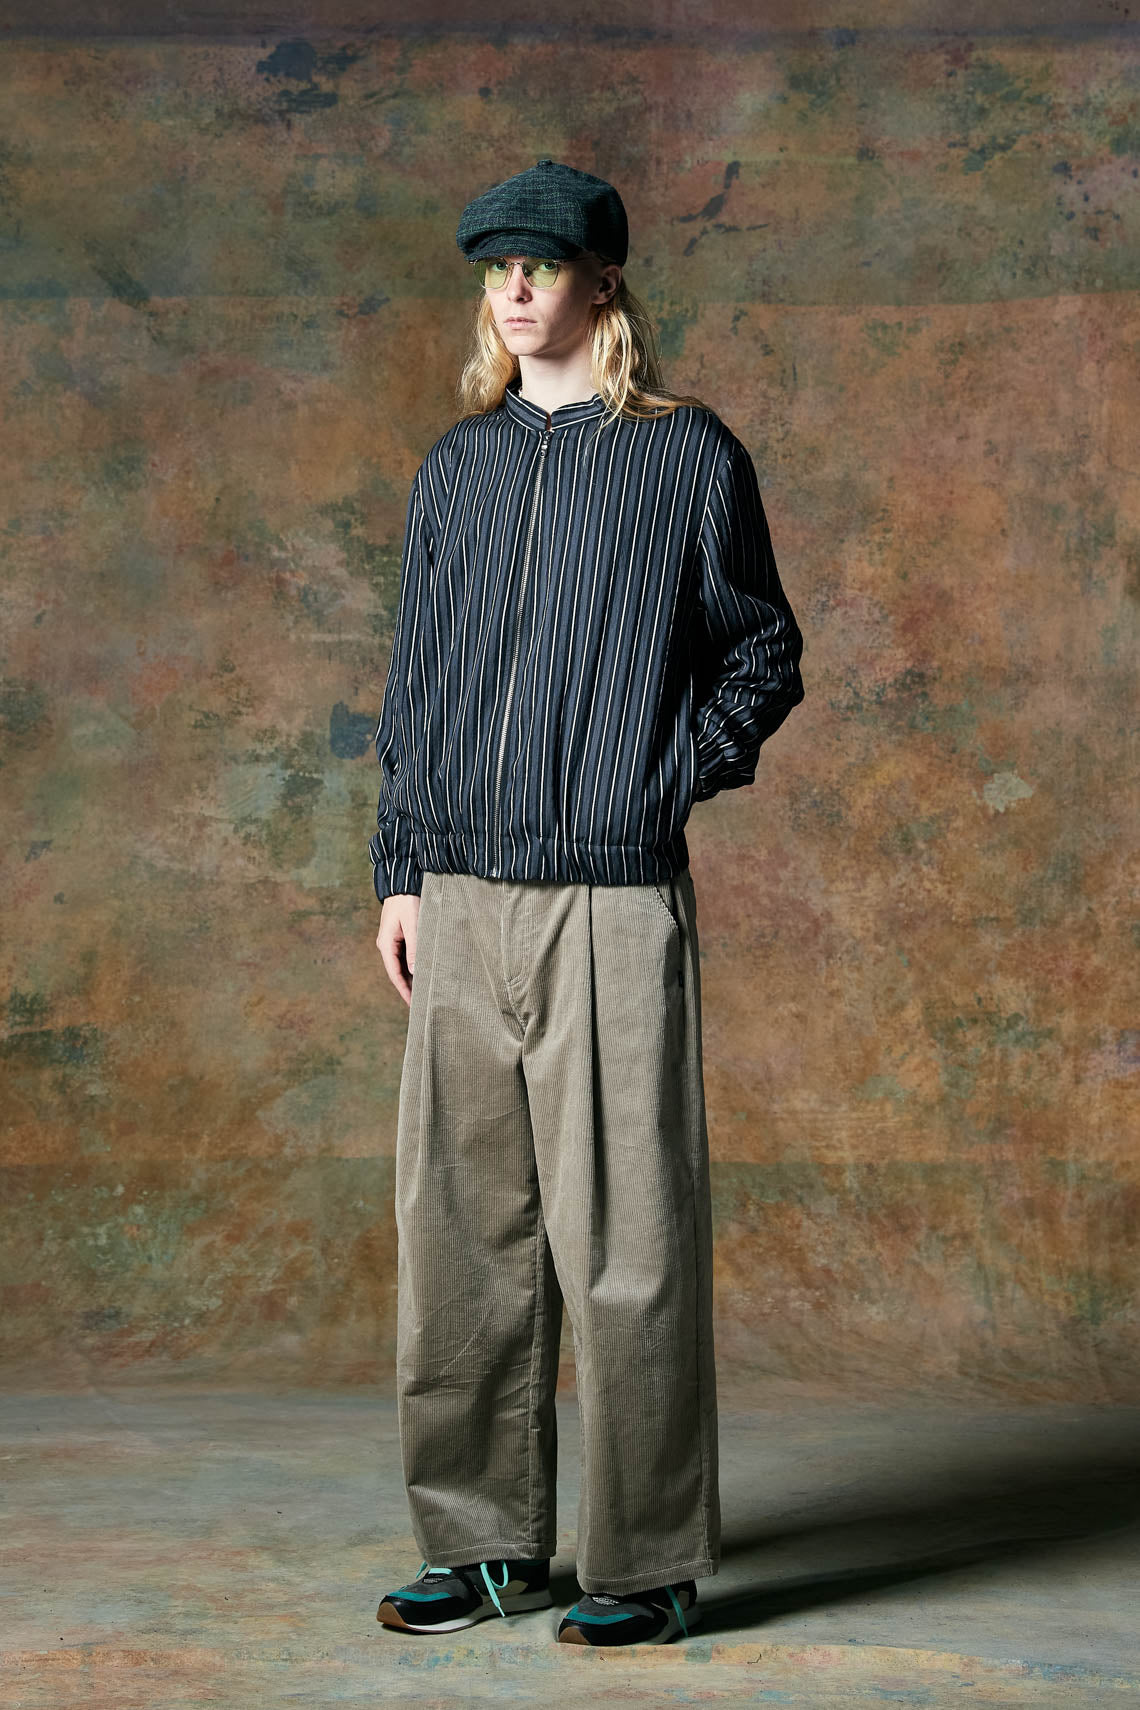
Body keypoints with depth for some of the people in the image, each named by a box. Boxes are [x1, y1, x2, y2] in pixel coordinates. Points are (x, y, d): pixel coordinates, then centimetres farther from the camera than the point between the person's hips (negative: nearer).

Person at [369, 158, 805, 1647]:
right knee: (459, 1230, 7)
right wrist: (400, 869, 12)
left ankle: (651, 1563, 8)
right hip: (462, 900, 5)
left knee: (622, 1239, -3)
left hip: (613, 900, -5)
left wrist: (669, 778, -7)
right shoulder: (457, 467, 15)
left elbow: (766, 656, 7)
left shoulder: (688, 456, 2)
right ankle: (487, 1543, 19)